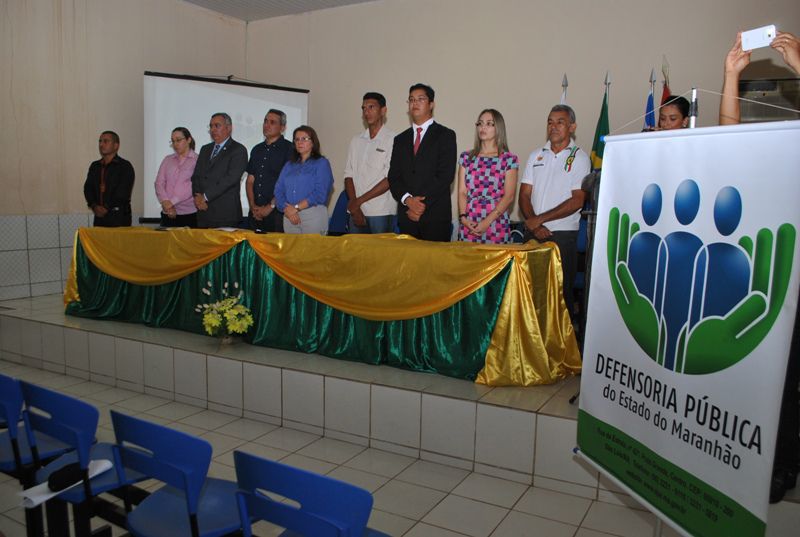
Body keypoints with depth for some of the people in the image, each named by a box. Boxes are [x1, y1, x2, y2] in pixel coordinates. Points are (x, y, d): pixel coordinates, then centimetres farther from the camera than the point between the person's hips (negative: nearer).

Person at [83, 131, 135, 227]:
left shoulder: (125, 166, -2)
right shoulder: (94, 166, 17)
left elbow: (123, 193, -11)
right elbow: (88, 188, 10)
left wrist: (106, 208, -15)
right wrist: (94, 206, -7)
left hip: (119, 217, -5)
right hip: (99, 216, 5)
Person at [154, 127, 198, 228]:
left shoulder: (197, 160, 0)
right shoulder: (167, 160, 16)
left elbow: (192, 186, -10)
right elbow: (159, 183, 7)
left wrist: (172, 202, -14)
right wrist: (165, 202, -10)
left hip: (189, 213, -4)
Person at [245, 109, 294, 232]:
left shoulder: (289, 149, -4)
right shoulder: (257, 150, 16)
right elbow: (250, 181, 14)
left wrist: (270, 206, -12)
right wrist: (253, 206, 0)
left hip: (277, 212, -5)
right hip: (255, 213, 5)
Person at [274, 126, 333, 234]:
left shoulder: (321, 163, 3)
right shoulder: (289, 165, 18)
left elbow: (320, 194, -10)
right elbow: (278, 190, 7)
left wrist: (296, 207, -12)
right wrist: (287, 209, -11)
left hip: (314, 214, -4)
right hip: (290, 216, 4)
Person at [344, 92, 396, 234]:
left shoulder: (393, 140, -4)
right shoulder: (356, 141, 13)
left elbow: (390, 179, -10)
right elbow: (349, 175, 9)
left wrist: (359, 201, -9)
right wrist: (354, 207, -5)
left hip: (381, 213, -4)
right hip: (356, 212, 5)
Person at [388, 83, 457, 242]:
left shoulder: (445, 135, 2)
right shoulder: (400, 139, 16)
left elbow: (446, 175, -8)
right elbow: (393, 177, 9)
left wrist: (422, 204, -12)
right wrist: (408, 199, -9)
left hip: (436, 216, -4)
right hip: (406, 216, 4)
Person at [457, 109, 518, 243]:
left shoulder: (509, 159, 2)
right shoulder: (466, 157, 11)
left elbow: (509, 196, -5)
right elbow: (462, 192, 5)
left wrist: (487, 222, -14)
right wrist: (463, 217, -11)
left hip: (497, 226, -2)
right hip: (468, 226, 2)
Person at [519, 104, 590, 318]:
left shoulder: (579, 158, 0)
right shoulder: (536, 156, 13)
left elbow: (577, 201, -8)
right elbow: (524, 195, 8)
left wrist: (540, 219, -11)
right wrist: (533, 224, -9)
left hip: (563, 234, -4)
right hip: (533, 233, 4)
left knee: (561, 290, 1)